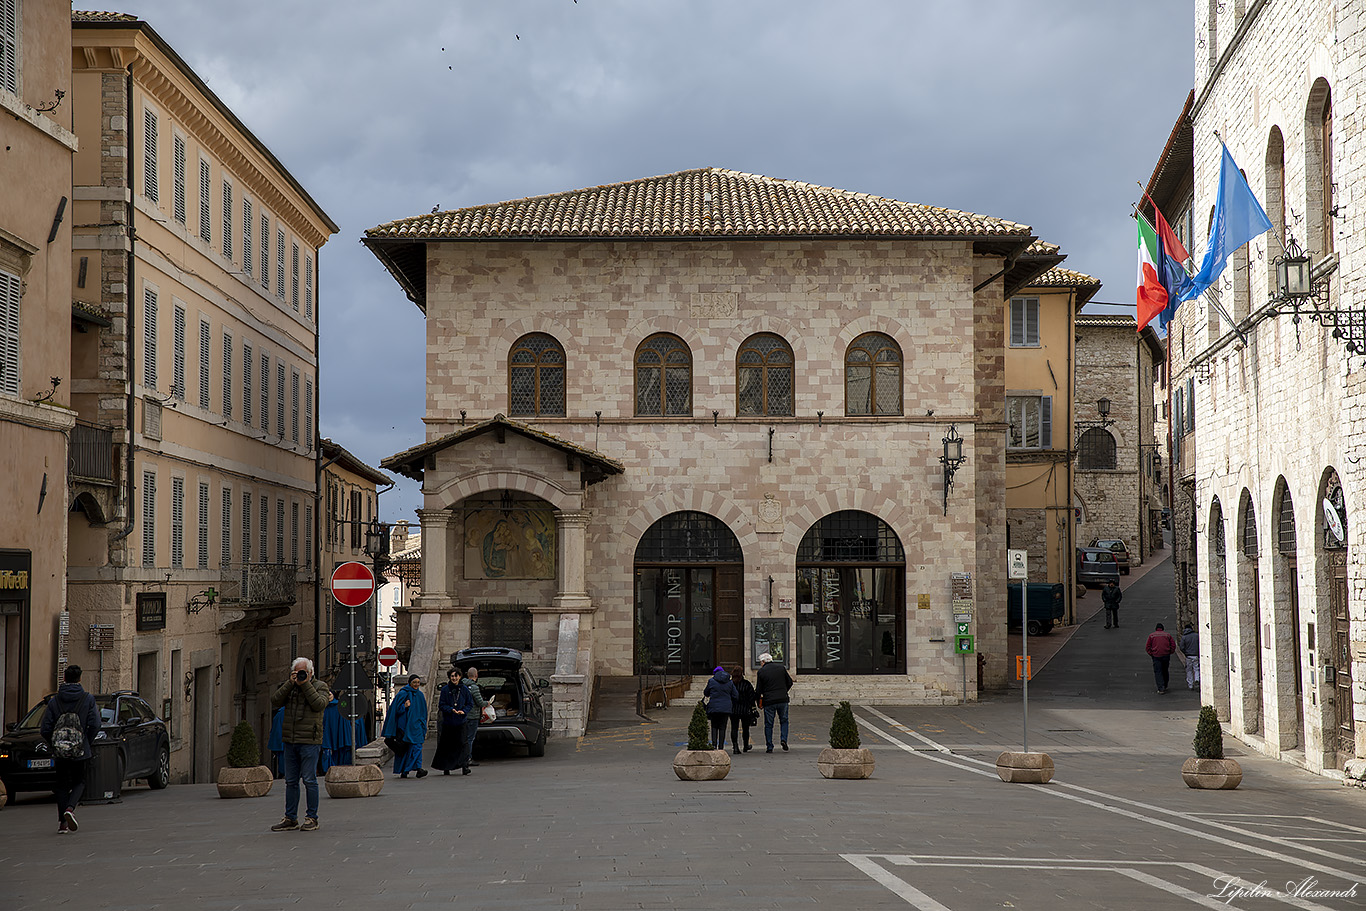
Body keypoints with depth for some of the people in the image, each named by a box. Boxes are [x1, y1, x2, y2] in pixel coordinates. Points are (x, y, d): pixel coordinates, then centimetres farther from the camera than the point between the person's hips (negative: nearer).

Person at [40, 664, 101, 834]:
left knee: (62, 785, 13)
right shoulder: (88, 699, -3)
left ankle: (62, 822, 8)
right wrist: (88, 743, 4)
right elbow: (94, 724, -11)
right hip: (80, 750, -1)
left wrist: (53, 745, 14)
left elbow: (45, 729, -2)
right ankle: (70, 808, -15)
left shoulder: (54, 701, 1)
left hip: (59, 751, 1)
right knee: (79, 782, 12)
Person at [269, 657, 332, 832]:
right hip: (290, 741, 5)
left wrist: (306, 684, -12)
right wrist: (290, 684, -6)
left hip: (309, 741, -5)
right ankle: (290, 819, 14)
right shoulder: (289, 687, 15)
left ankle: (312, 818, 2)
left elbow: (319, 704, -14)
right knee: (291, 781, 8)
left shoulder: (320, 686, 3)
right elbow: (275, 702, 0)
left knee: (309, 780, -5)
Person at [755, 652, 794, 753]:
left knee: (768, 724, 7)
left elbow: (758, 690, -2)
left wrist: (758, 700, 14)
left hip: (768, 702, -2)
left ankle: (769, 747, 7)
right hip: (782, 700, 2)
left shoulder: (761, 671, -4)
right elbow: (790, 682, 9)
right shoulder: (781, 668, 4)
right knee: (784, 721, 16)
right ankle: (783, 739, -5)